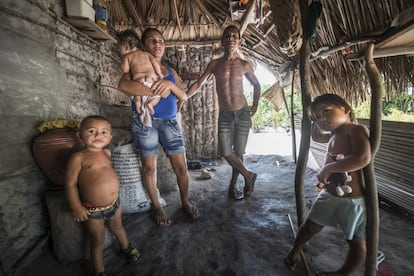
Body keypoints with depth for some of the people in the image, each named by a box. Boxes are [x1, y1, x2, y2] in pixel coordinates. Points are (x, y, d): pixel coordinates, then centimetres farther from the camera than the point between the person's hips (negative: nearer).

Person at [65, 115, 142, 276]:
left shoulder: (106, 153, 1)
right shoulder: (78, 157, -16)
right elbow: (70, 184, -14)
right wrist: (76, 207, -13)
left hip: (114, 203, 5)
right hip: (93, 209, -5)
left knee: (118, 227, 28)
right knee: (98, 241, 14)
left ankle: (126, 248, 55)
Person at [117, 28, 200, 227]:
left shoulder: (171, 71, 18)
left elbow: (183, 95, 6)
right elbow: (123, 85, -17)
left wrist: (170, 85, -14)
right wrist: (157, 91, -19)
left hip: (170, 121, 3)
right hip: (145, 120, -3)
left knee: (181, 166, 2)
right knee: (149, 167, 5)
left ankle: (185, 202, 25)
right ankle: (156, 206, 26)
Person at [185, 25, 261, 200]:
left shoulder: (244, 65, 3)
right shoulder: (215, 64, 3)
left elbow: (256, 85, 17)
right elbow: (198, 84, 4)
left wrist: (255, 106, 9)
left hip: (242, 114, 0)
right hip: (224, 115, 0)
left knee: (238, 152, 5)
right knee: (226, 153, -6)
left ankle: (233, 185, 24)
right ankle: (249, 176, 18)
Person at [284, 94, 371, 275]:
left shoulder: (356, 130, -18)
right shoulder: (334, 135, 6)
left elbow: (363, 158, -35)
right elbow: (316, 136, 27)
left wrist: (327, 168, -27)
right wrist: (315, 121, 12)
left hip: (353, 201, -8)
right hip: (329, 195, 8)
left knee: (357, 243, 13)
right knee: (310, 227, 22)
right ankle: (295, 251, 43)